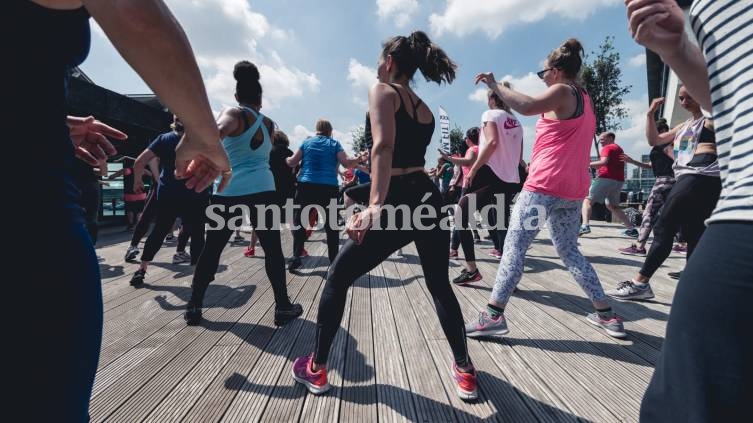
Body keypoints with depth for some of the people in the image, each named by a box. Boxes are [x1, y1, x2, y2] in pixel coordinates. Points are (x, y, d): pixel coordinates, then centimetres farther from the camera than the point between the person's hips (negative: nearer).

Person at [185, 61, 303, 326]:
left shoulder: (234, 114, 3)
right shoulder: (268, 124, 15)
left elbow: (218, 131, -19)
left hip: (228, 192, -1)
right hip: (262, 190, 1)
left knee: (211, 250, 12)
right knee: (272, 250, 8)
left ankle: (194, 306, 21)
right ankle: (283, 307, 13)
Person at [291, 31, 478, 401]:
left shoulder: (382, 91, 0)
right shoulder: (424, 109, 21)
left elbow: (384, 147, -19)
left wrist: (375, 206, -31)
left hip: (398, 204, -7)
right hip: (429, 199, 7)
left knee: (338, 278, 11)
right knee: (440, 286, 22)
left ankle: (316, 369, 23)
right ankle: (465, 372, 30)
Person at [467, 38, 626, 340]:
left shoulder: (562, 92, -2)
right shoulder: (585, 99, 23)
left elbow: (527, 106, -22)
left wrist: (494, 85, -12)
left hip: (545, 185, -9)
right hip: (573, 190, 9)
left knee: (514, 247, -8)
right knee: (569, 252, 18)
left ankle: (493, 316, -8)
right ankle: (606, 314, 21)